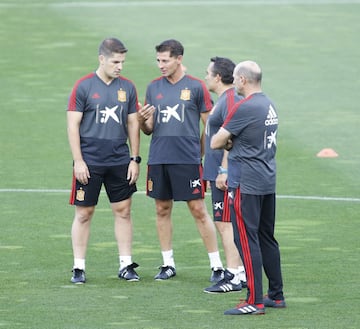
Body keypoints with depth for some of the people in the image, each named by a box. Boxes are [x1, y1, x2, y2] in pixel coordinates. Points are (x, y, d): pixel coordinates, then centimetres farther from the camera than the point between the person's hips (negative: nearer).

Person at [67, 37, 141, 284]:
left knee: (123, 211, 5)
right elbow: (73, 125, -5)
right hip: (89, 162, -3)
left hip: (120, 162, 3)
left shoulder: (127, 87, 6)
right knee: (84, 213, 1)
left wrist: (135, 159, 6)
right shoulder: (84, 86, -5)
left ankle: (126, 265, 13)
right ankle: (79, 268, 8)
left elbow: (133, 125, 12)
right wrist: (78, 161, -10)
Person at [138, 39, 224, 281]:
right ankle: (168, 264, 17)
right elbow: (148, 130, 13)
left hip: (188, 159, -4)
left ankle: (216, 265, 0)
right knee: (162, 210, 7)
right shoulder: (154, 87, 10)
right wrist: (142, 120, -10)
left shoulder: (196, 87, -2)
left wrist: (204, 155, -2)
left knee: (199, 210, -4)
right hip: (158, 159, 4)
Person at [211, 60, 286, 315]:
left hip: (247, 184, -9)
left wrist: (227, 141, 11)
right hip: (268, 181, 9)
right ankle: (276, 295, 21)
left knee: (247, 239, -6)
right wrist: (233, 143, 2)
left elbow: (215, 143, -11)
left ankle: (255, 301, -8)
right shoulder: (269, 105, 12)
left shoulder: (244, 108, -16)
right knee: (267, 237, 16)